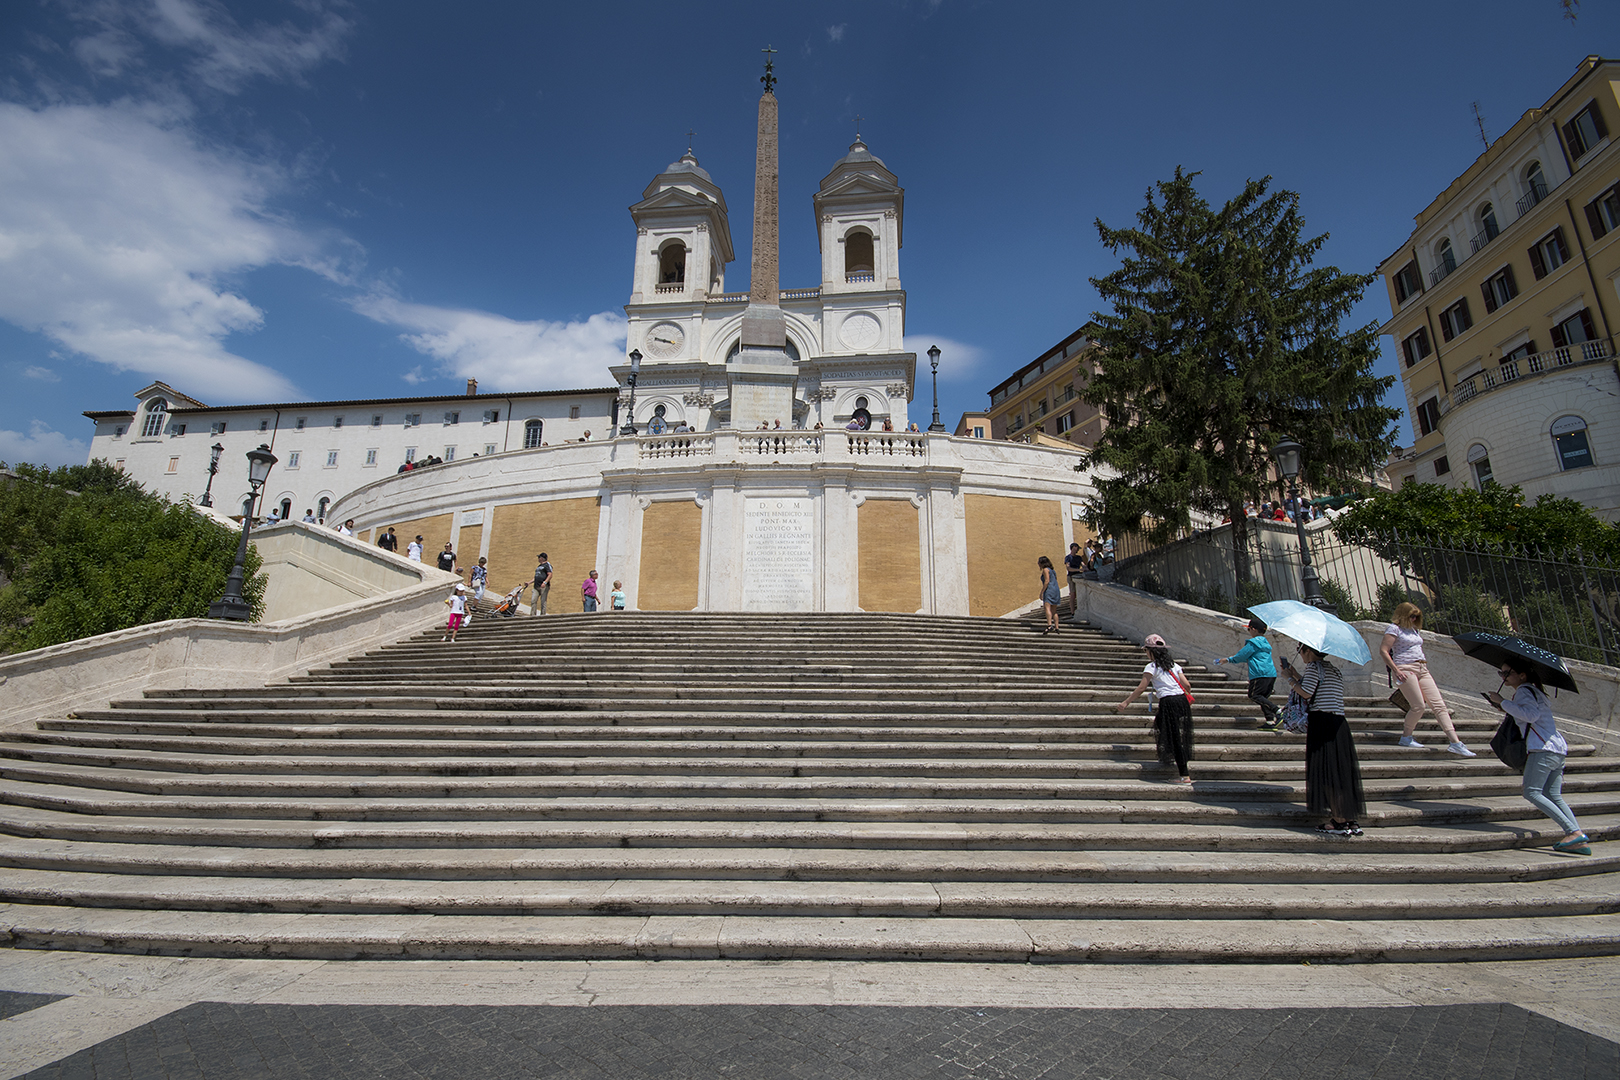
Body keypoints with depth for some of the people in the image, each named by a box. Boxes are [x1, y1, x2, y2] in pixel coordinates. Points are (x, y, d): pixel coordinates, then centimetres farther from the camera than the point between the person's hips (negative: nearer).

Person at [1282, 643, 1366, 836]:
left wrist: (1290, 678, -2)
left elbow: (1306, 693, -14)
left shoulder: (1314, 667, -7)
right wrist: (1296, 675, 22)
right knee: (1341, 770, 11)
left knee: (1328, 771, -5)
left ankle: (1340, 821, -4)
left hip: (1322, 722, -9)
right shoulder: (1333, 670, 20)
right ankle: (1351, 820, 15)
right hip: (1339, 723, 9)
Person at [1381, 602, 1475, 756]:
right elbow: (1384, 651, -11)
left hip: (1422, 670, 8)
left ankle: (1455, 743, -5)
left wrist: (1425, 665, 17)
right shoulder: (1394, 628, -3)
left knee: (1439, 705, -3)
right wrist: (1396, 670, -16)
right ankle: (1406, 737, 5)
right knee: (1418, 706, -13)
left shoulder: (1416, 630, 21)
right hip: (1406, 669, -7)